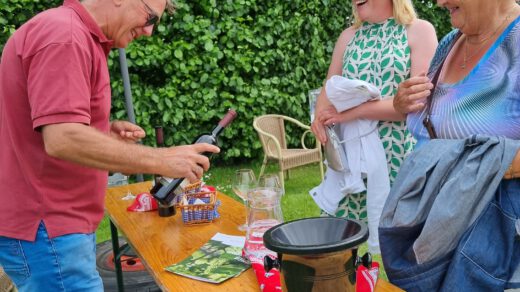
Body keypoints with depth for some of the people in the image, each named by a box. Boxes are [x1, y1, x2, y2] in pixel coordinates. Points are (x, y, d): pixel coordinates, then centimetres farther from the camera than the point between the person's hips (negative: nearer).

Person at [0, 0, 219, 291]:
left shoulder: (81, 38, 15)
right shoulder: (64, 36, -18)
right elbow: (62, 139, -28)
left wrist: (106, 131, 3)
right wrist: (161, 160, -23)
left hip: (57, 222, 10)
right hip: (46, 231, -10)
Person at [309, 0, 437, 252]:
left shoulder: (419, 31, -1)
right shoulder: (349, 36, 14)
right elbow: (328, 91, 15)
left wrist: (354, 111, -20)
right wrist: (321, 117, -9)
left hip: (399, 156, -4)